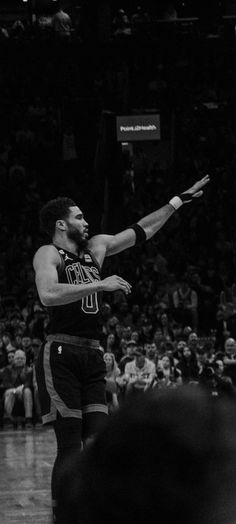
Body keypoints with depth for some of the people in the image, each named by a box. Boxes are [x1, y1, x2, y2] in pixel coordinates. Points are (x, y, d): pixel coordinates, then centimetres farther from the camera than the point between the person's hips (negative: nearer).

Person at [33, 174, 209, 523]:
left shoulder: (96, 248, 20)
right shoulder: (48, 255, -2)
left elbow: (139, 232, 30)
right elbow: (48, 295, -22)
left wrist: (180, 201, 33)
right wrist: (100, 285, -20)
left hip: (92, 357, 7)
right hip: (60, 355, -7)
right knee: (70, 447, -10)